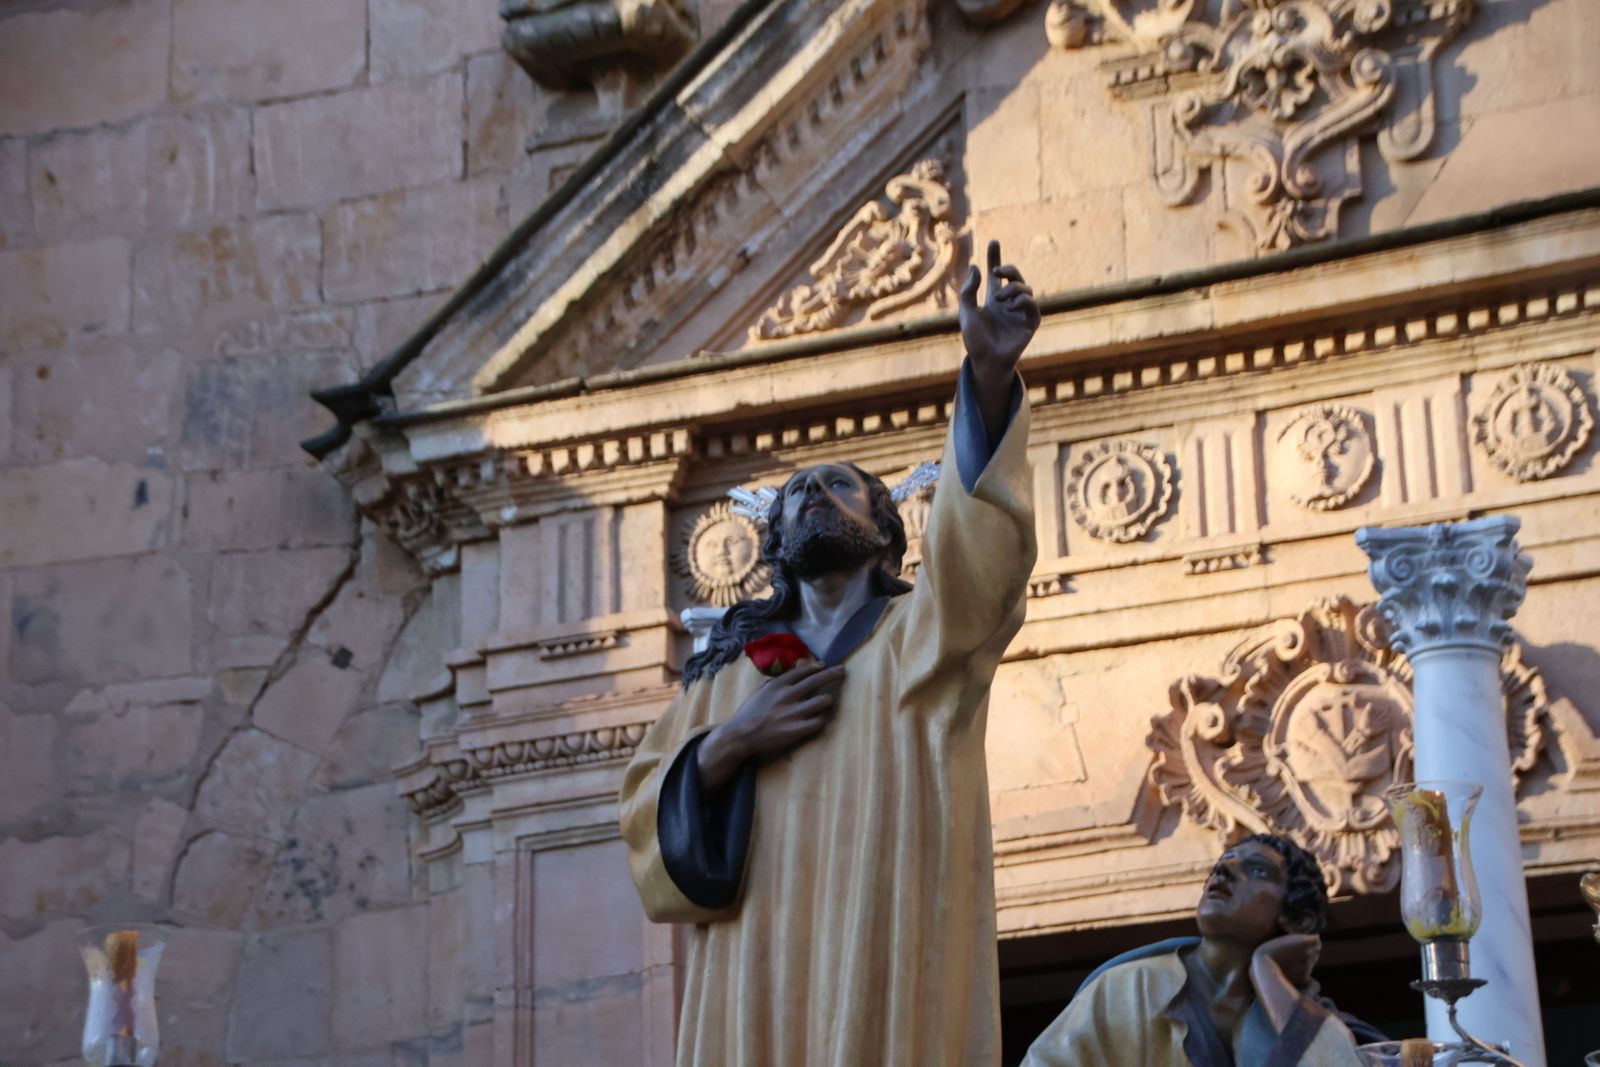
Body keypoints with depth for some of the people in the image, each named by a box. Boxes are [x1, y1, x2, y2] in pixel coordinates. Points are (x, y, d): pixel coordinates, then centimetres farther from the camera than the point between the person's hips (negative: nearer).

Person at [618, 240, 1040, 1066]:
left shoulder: (926, 631, 11)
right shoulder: (729, 673, 21)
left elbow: (977, 524, -10)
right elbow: (646, 822, 14)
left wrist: (989, 374, -27)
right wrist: (726, 745, -6)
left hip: (891, 983, -3)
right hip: (755, 988, 3)